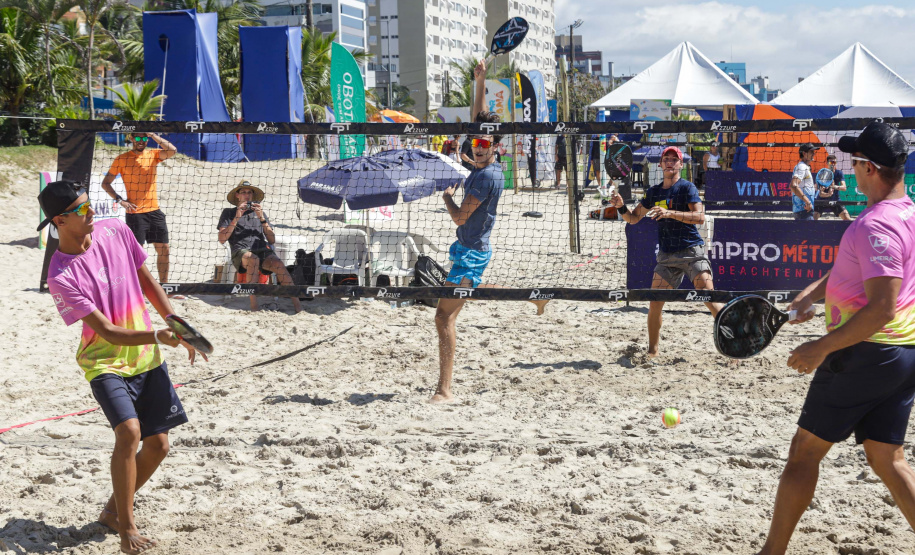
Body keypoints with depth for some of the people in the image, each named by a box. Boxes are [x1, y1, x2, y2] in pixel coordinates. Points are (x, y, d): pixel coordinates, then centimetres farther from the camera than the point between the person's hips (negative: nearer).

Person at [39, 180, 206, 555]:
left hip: (147, 359, 6)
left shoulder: (115, 231, -5)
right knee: (129, 432, -27)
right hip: (106, 363, -6)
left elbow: (147, 282, 9)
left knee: (157, 445, 6)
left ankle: (113, 511, 29)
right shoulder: (61, 276, -21)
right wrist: (158, 336, -35)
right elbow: (107, 332, -23)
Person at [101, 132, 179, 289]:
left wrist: (152, 135, -16)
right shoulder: (122, 159, -1)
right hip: (135, 213, -4)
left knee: (163, 249, 7)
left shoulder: (153, 154, 7)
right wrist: (120, 200, -10)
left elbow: (172, 150, -12)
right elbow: (105, 183, 2)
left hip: (155, 211, 4)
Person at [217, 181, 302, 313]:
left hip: (263, 250, 2)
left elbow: (272, 240, 14)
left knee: (278, 264, -31)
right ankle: (254, 306, -42)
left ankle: (297, 305, -39)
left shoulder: (260, 212, 27)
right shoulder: (228, 213, 19)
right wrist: (236, 218, -2)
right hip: (241, 252, -2)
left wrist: (262, 219, 2)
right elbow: (222, 240, 4)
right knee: (253, 260, -39)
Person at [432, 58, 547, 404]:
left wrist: (447, 196, -2)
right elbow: (478, 119, 16)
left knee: (445, 317, -14)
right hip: (471, 249, 10)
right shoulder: (484, 164, 4)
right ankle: (532, 295, 48)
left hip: (471, 253, -10)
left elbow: (459, 217, -21)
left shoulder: (487, 176, -21)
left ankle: (444, 391, -14)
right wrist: (480, 82, 12)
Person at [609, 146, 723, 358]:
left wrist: (670, 213, -29)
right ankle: (652, 352, 13)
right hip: (666, 256, 5)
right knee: (654, 303, -1)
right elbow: (633, 218, 21)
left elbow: (700, 217, -19)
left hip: (691, 251, -5)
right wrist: (621, 206, 0)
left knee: (708, 297, -16)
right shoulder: (653, 192, 13)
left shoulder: (687, 188, -5)